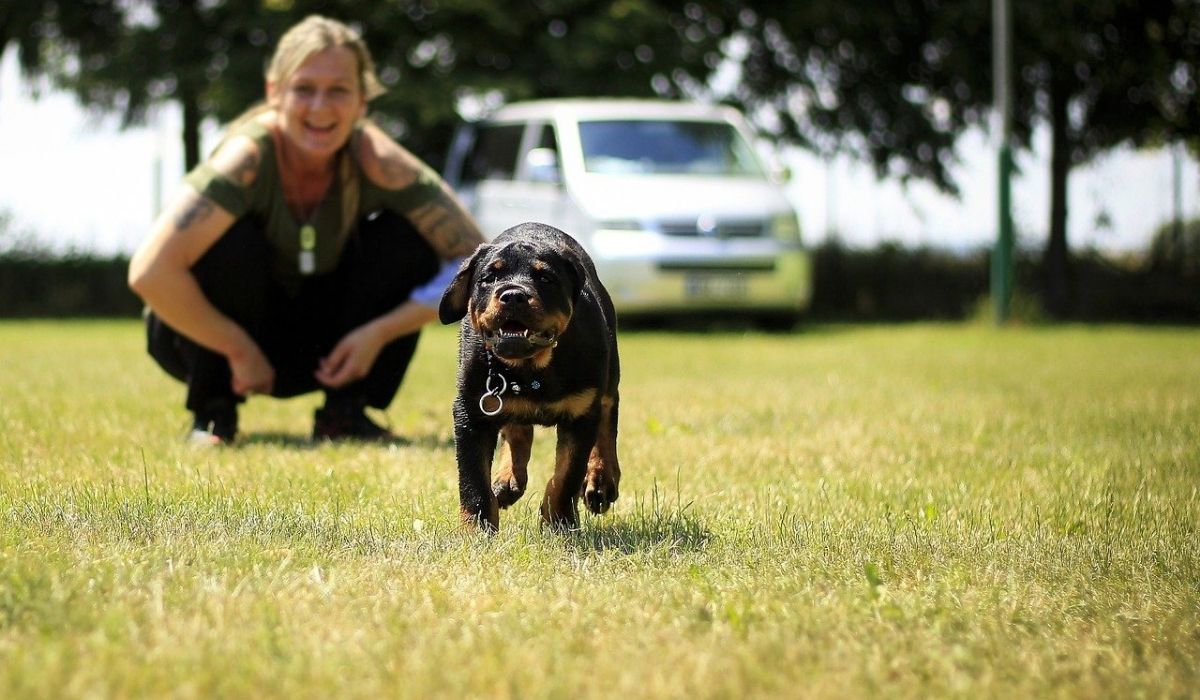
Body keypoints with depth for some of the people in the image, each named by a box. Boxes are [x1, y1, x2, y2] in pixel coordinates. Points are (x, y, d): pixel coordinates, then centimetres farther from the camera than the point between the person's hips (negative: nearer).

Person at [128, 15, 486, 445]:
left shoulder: (375, 161, -21)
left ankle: (345, 413, -4)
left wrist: (378, 334, -23)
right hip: (210, 340, -3)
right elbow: (149, 273, -40)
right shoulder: (251, 155, -30)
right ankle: (212, 412, -11)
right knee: (234, 241, -32)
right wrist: (240, 351, -30)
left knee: (409, 240, -18)